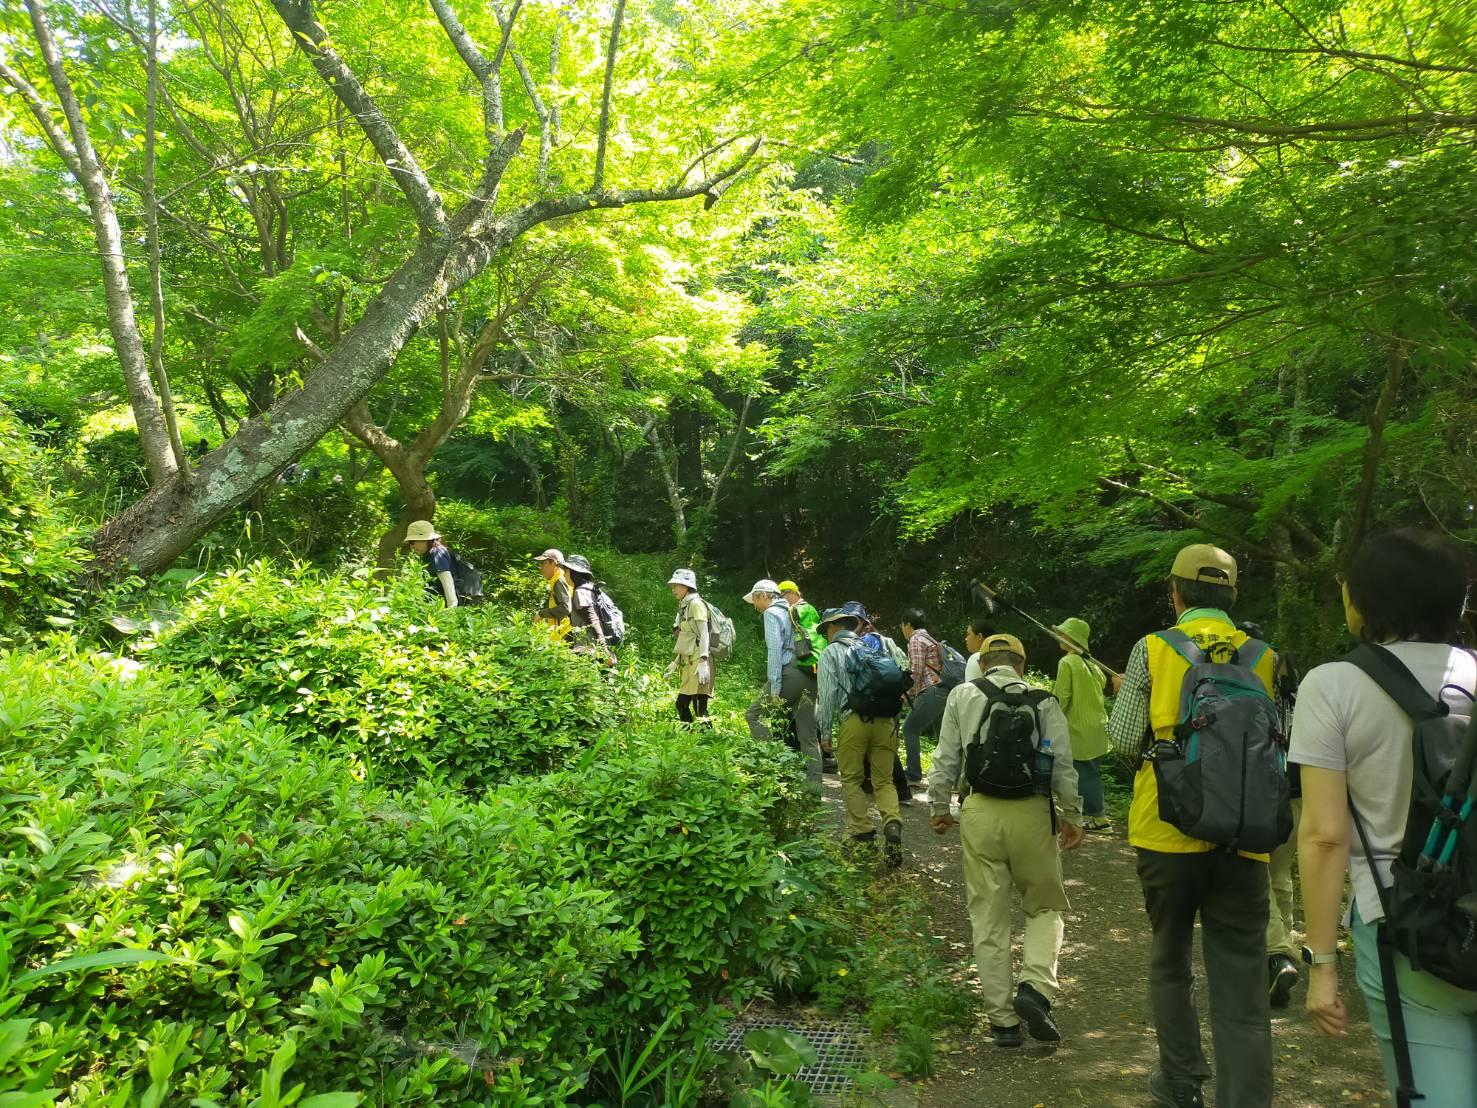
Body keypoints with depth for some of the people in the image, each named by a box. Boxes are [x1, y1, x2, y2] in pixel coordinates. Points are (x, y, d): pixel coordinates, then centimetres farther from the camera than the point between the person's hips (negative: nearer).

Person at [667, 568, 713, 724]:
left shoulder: (696, 603, -8)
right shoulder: (684, 606, 18)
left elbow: (703, 635, -17)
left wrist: (703, 662, -25)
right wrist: (675, 663, 24)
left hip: (698, 662, -10)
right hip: (688, 662, 10)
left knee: (699, 707, -12)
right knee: (682, 704, 12)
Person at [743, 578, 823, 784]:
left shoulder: (771, 613, -1)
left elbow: (774, 649, -12)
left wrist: (774, 688, -15)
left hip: (789, 674, -8)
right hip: (809, 677, 8)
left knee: (754, 715, 3)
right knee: (808, 734, 7)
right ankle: (814, 781, 5)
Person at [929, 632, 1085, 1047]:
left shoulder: (962, 695, 6)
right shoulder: (1043, 701, 4)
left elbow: (946, 758, 6)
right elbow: (1063, 763, 0)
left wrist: (938, 806, 16)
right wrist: (1072, 816, 10)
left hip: (979, 811, 1)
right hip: (1031, 811, 0)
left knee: (988, 918, 10)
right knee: (1045, 906, 18)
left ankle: (1003, 1018, 16)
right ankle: (1036, 987, -2)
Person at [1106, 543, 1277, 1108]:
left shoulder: (1152, 649, -4)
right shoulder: (1262, 656, 3)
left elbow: (1123, 740, -5)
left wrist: (1125, 692, 14)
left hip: (1168, 830, -1)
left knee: (1170, 959, 19)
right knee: (1242, 981, 4)